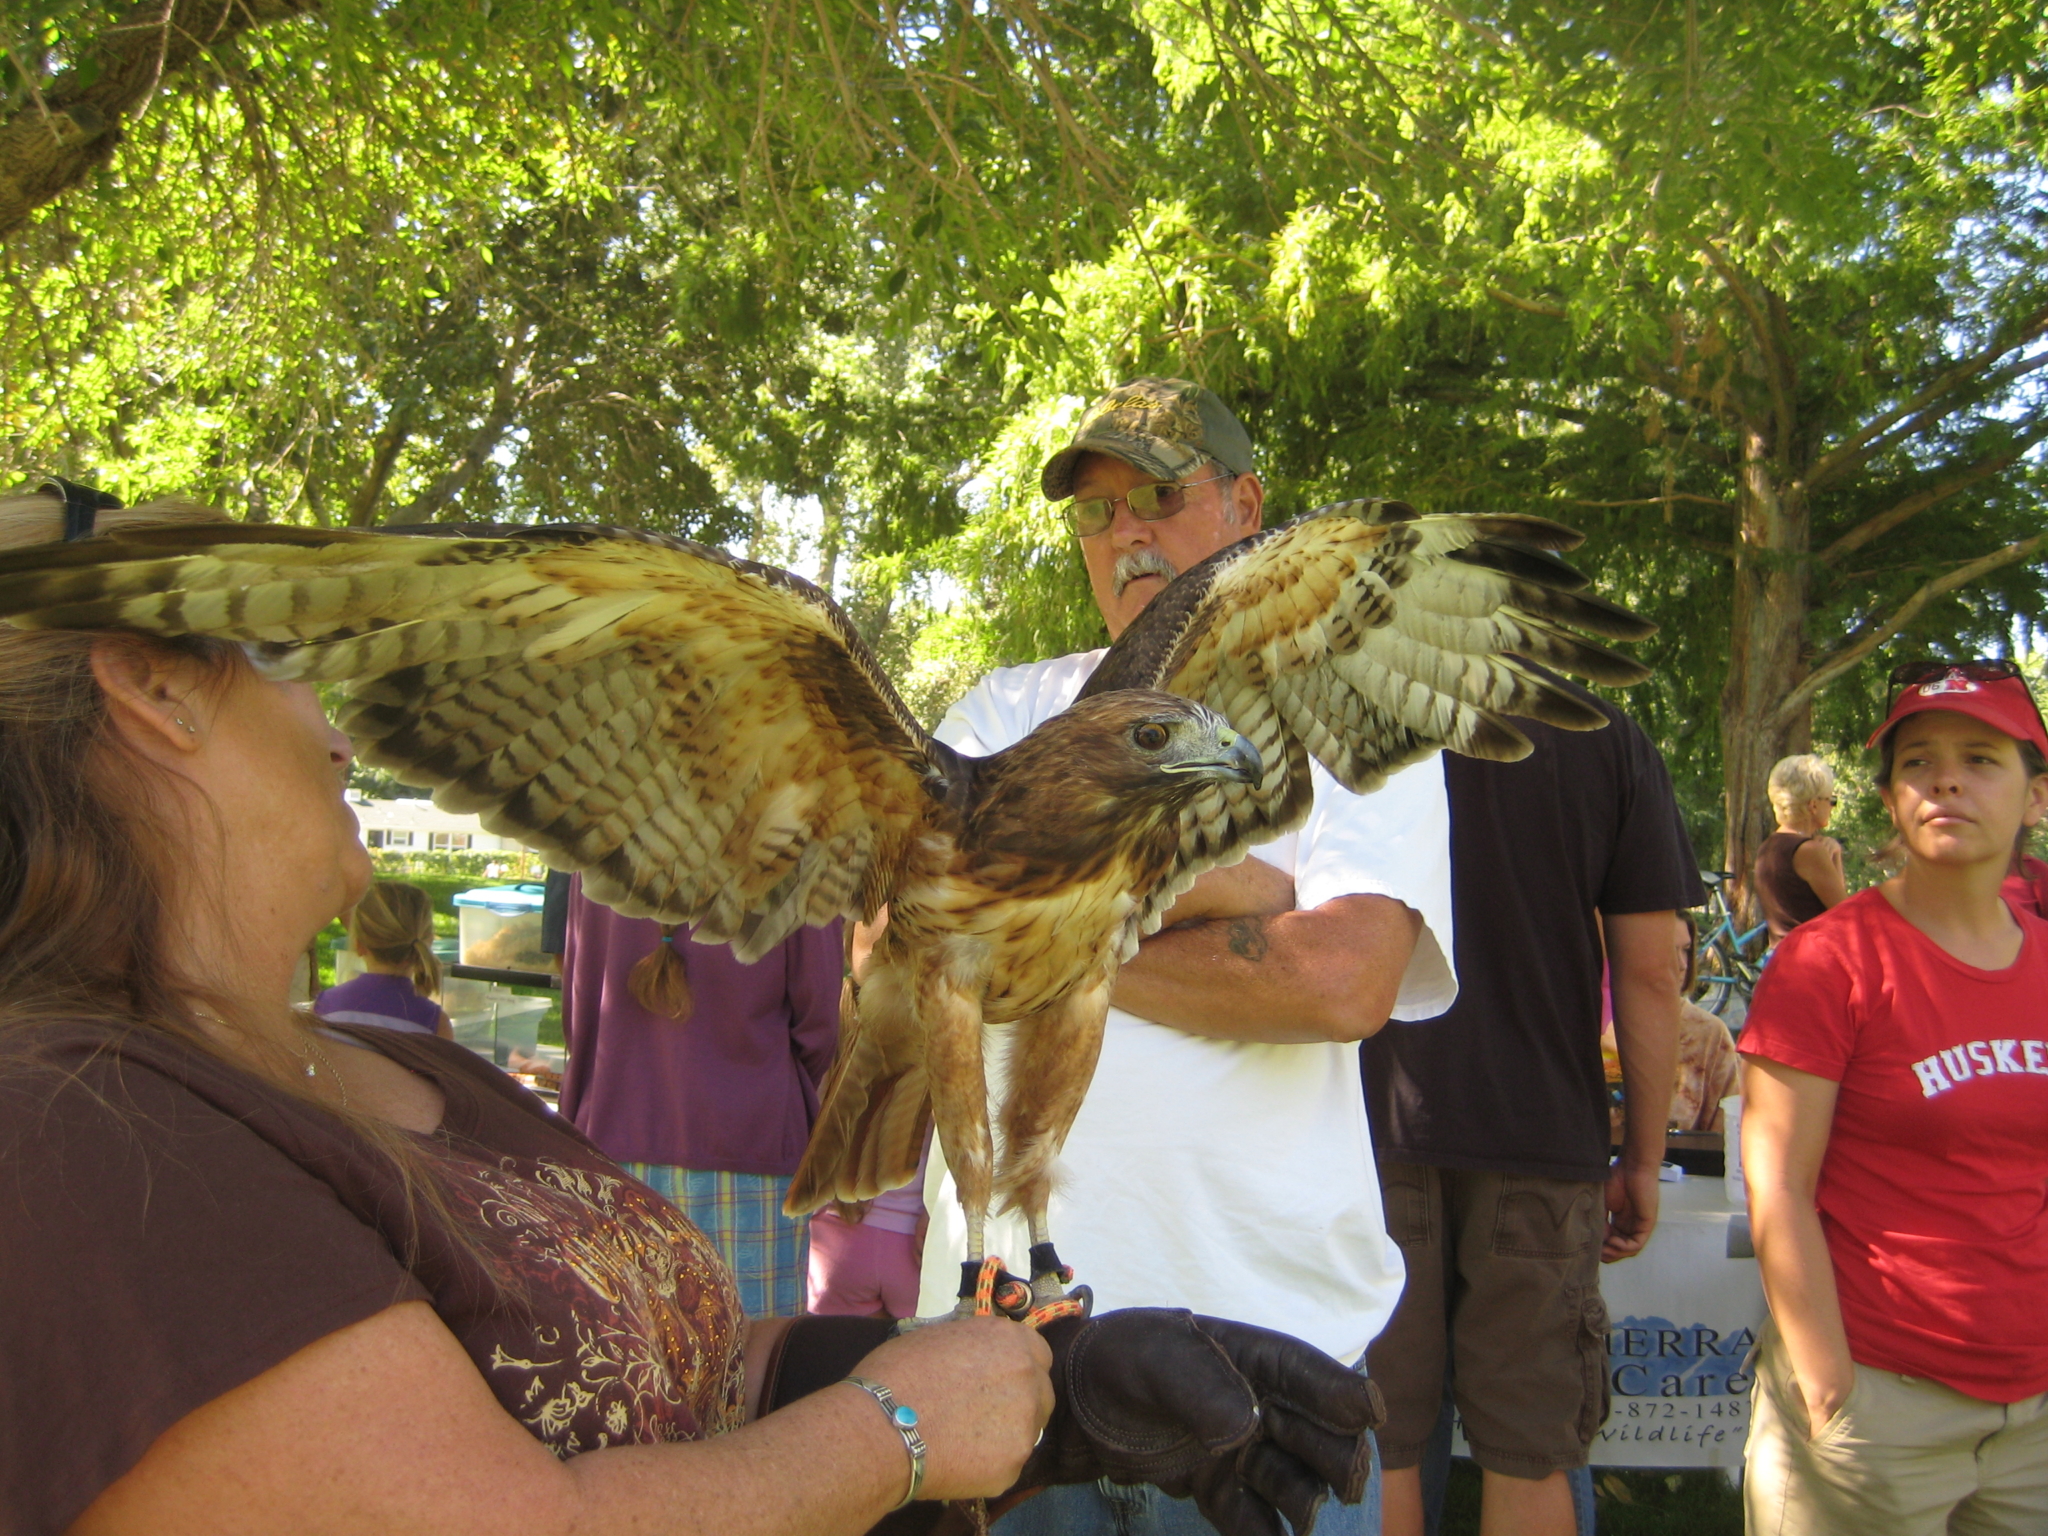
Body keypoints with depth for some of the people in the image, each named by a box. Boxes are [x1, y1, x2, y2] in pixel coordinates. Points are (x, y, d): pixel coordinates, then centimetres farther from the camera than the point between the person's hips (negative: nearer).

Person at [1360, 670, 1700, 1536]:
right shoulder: (1607, 736, -1)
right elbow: (1648, 973, 0)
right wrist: (1643, 1160, 10)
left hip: (1375, 1130, 0)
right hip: (1543, 1135, 1)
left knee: (1379, 1445, 9)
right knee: (1528, 1454, 11)